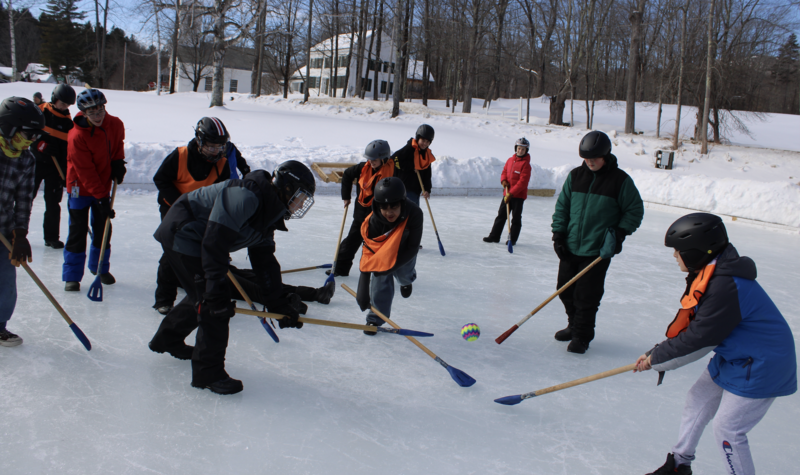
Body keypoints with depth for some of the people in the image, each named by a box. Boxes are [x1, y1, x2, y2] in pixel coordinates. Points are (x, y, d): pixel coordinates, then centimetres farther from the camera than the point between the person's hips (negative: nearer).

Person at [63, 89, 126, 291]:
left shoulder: (115, 125, -9)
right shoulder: (77, 136, -25)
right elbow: (85, 172, -23)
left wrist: (118, 162, -3)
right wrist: (101, 198, -24)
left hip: (103, 185, 5)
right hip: (80, 187, -5)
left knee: (103, 229, 12)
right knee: (78, 232, -3)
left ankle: (100, 267, 29)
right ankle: (72, 276, 6)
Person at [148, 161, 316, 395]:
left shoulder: (269, 213, 6)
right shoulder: (247, 195, -26)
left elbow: (264, 260, 7)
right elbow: (215, 240, -32)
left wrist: (279, 303, 1)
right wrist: (216, 286, -32)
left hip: (196, 239, 11)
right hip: (182, 234, -11)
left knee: (202, 295, 23)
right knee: (214, 303, -12)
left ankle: (167, 339, 46)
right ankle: (208, 372, -1)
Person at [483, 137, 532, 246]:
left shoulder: (526, 164, -11)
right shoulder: (510, 160, 7)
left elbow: (523, 181, -17)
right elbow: (504, 171, 19)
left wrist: (511, 193, -21)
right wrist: (503, 180, -4)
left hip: (519, 195, -6)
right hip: (507, 193, 6)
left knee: (516, 218, 2)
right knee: (501, 215, 9)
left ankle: (513, 239, 9)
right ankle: (494, 236, 15)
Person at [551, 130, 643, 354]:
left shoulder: (620, 180, -6)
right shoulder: (575, 175, 5)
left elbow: (635, 210, 0)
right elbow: (562, 205, 9)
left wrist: (620, 232, -11)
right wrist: (558, 234, 2)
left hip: (598, 250, -4)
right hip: (570, 247, 5)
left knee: (587, 296, -3)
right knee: (566, 290, 12)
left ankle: (582, 336, 12)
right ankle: (574, 326, 32)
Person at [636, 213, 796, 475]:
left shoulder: (726, 287, -32)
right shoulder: (710, 274, -1)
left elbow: (698, 338, -26)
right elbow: (686, 323, 5)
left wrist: (656, 358, -13)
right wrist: (656, 354, 0)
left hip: (760, 367, -10)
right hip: (733, 356, 10)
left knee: (727, 430, -3)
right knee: (697, 401, 16)